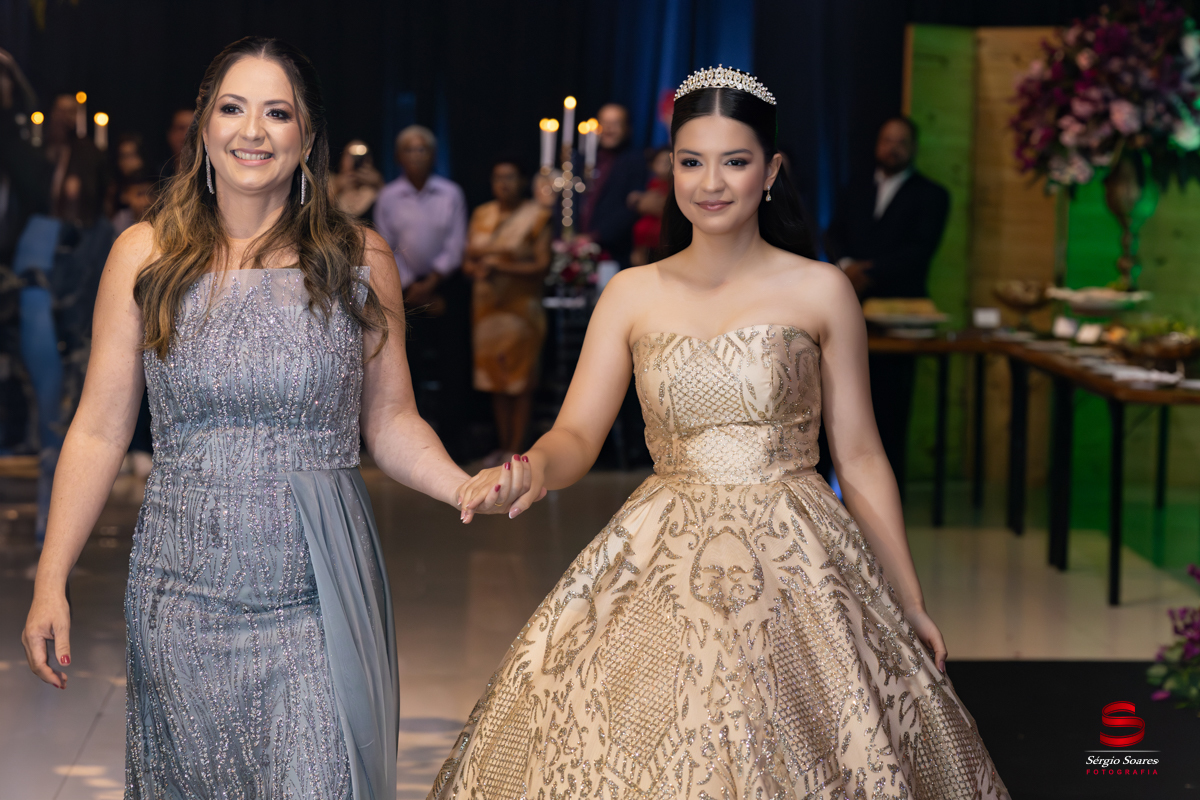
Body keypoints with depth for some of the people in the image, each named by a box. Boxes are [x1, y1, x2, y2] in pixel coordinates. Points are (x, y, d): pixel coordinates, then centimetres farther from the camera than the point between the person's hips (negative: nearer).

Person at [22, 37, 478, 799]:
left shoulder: (360, 258, 3)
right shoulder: (146, 256, 2)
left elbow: (391, 422, 6)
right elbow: (99, 431, 4)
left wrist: (470, 489, -13)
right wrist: (51, 581, 0)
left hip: (320, 603, -1)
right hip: (186, 602, 1)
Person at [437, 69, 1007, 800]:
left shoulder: (821, 291, 1)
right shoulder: (632, 295, 6)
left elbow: (860, 457, 4)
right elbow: (577, 435, -1)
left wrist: (912, 606, 5)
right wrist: (533, 473, -25)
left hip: (796, 568, -1)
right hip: (664, 571, 1)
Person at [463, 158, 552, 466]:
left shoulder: (535, 216, -3)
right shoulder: (481, 215, 11)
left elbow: (541, 265, -9)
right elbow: (469, 259, 12)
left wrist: (501, 268, -19)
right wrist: (475, 268, -12)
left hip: (521, 304, -4)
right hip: (488, 306, 4)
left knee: (521, 376, -2)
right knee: (494, 374, 6)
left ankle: (517, 446, 2)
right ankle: (503, 444, 13)